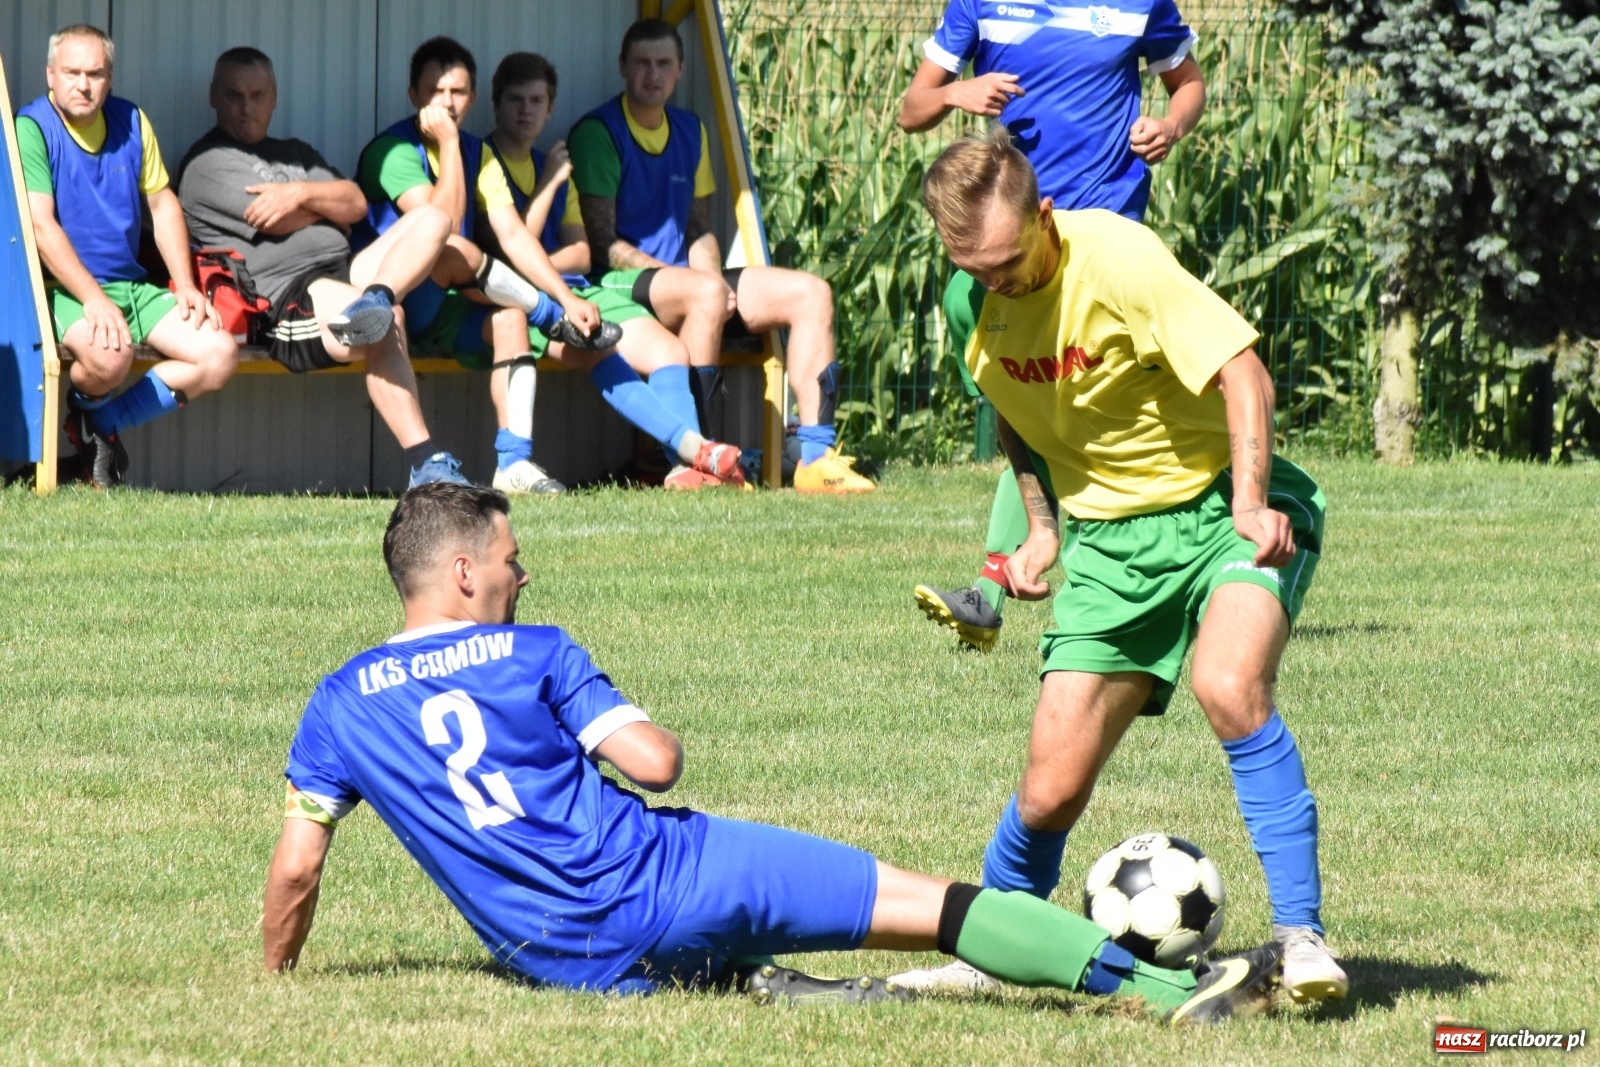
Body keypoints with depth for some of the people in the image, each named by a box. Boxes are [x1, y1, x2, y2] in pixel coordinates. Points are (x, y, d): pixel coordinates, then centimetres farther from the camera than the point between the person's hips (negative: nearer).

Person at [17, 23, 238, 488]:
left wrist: (186, 287, 6)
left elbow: (163, 204, 18)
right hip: (63, 290, -7)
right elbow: (40, 224, -17)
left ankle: (103, 422, -1)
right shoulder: (31, 129, -9)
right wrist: (93, 299, -26)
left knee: (220, 355, -12)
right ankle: (84, 409, 1)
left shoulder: (130, 121, 11)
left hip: (131, 287, 7)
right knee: (109, 355, -37)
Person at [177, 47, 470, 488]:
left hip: (345, 273, 8)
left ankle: (373, 301, -37)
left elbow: (357, 205, 14)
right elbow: (273, 220, -6)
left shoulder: (297, 154, 31)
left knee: (430, 220, -9)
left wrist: (302, 194, -6)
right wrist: (329, 202, 12)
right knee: (381, 330, -33)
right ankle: (425, 464, -35)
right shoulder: (205, 165, 7)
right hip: (284, 297, -8)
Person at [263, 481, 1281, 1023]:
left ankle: (748, 980, 6)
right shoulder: (533, 654, 4)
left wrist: (274, 980, 25)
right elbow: (656, 762, -2)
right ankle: (1164, 987, -10)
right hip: (654, 876, -3)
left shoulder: (339, 706, 12)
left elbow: (297, 867, 9)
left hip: (565, 960, 4)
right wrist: (654, 734, 20)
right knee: (930, 902, -2)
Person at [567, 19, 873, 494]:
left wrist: (711, 273, -3)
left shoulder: (690, 133, 17)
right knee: (706, 292, -38)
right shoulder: (598, 133, -6)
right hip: (619, 284, -8)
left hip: (682, 275, 8)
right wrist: (698, 279, -18)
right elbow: (603, 244, -12)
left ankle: (816, 457, -15)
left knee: (811, 292, -8)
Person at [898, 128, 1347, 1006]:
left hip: (1222, 509, -5)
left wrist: (1250, 504, -30)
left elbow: (1242, 371, -23)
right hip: (1109, 538, 5)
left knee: (1228, 688, -34)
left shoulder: (1117, 259, -21)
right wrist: (1042, 526, 12)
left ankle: (1300, 933, -26)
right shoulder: (970, 304, -1)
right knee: (1053, 788, -4)